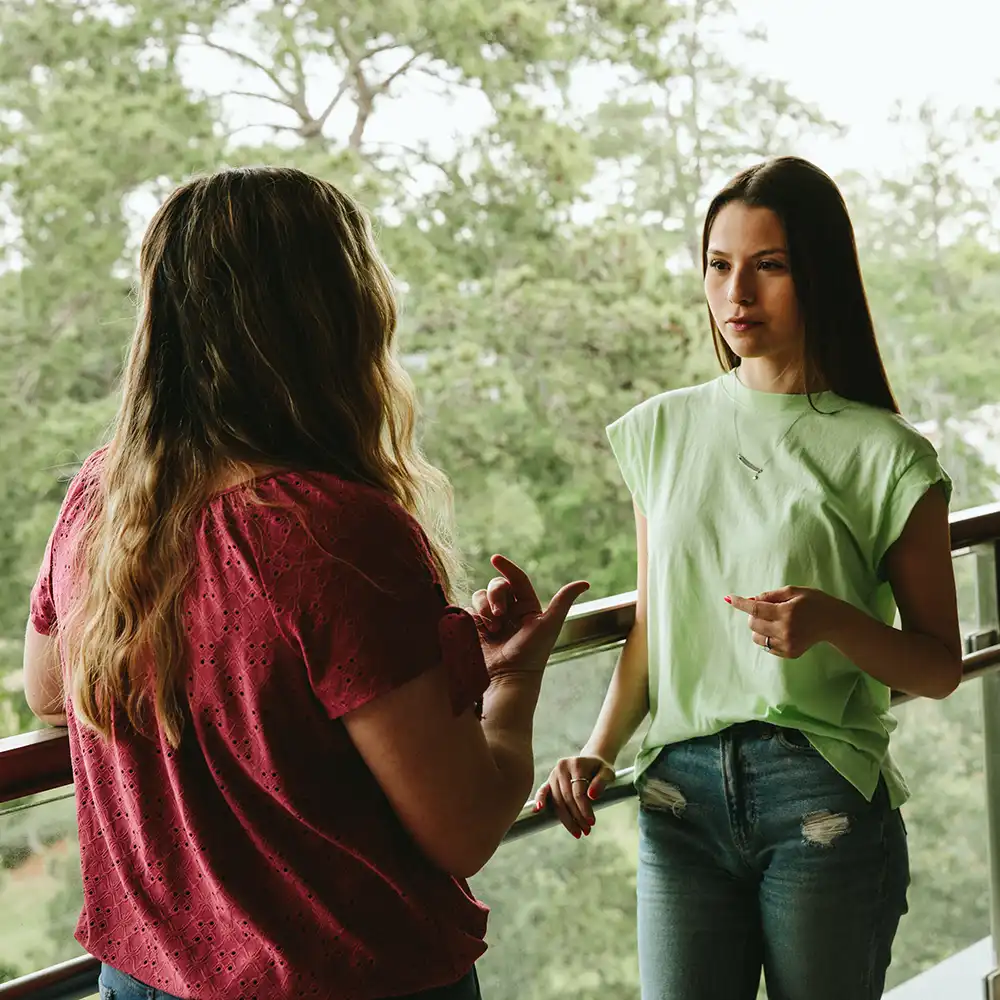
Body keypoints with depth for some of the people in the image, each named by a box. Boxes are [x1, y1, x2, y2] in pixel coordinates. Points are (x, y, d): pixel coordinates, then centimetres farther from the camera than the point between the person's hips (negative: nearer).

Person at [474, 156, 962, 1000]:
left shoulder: (882, 455, -3)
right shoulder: (660, 433, 8)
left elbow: (940, 667, 2)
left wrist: (833, 620, -17)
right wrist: (598, 753, -1)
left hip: (826, 801, -2)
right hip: (684, 792, 2)